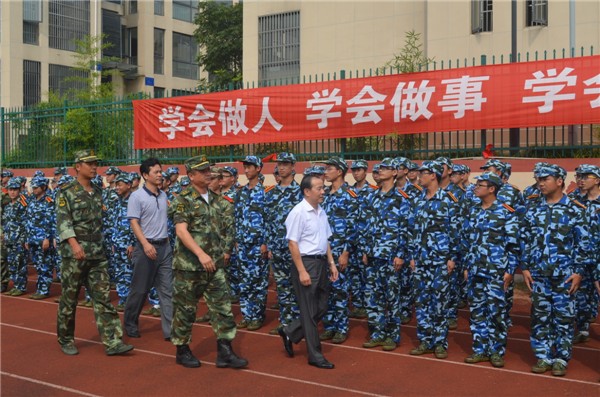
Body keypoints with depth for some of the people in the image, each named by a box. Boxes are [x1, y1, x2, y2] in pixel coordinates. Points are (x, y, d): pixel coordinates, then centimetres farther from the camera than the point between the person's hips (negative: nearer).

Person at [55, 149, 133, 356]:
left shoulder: (97, 193, 14)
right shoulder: (66, 192, -4)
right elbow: (62, 222, -16)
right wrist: (74, 243, -29)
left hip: (97, 254, 5)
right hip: (74, 253, -5)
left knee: (103, 298, -1)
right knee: (69, 300, 6)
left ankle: (112, 342, -3)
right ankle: (65, 340, 21)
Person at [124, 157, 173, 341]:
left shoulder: (163, 195, 11)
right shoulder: (137, 196, -8)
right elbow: (134, 222, -14)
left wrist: (166, 240, 16)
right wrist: (145, 244, -24)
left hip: (164, 246, 6)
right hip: (146, 247, -6)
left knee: (167, 290, 1)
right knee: (139, 289, 5)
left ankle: (171, 330, 2)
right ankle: (130, 325, 23)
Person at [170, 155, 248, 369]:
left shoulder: (217, 199, 11)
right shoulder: (184, 199, -9)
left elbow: (225, 228, 22)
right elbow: (181, 230, -20)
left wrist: (225, 251, 13)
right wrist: (200, 254, -28)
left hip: (215, 265, 6)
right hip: (189, 265, -6)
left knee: (223, 307, 3)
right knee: (185, 309, 6)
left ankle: (225, 352, 8)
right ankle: (182, 351, 20)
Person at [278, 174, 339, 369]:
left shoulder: (321, 212, 10)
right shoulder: (298, 212, -14)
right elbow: (292, 243, -16)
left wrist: (331, 263, 12)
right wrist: (302, 272, -19)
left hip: (321, 262, 8)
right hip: (306, 263, -8)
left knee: (321, 308, 13)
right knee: (309, 311, 2)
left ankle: (290, 332, 30)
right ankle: (315, 355, 12)